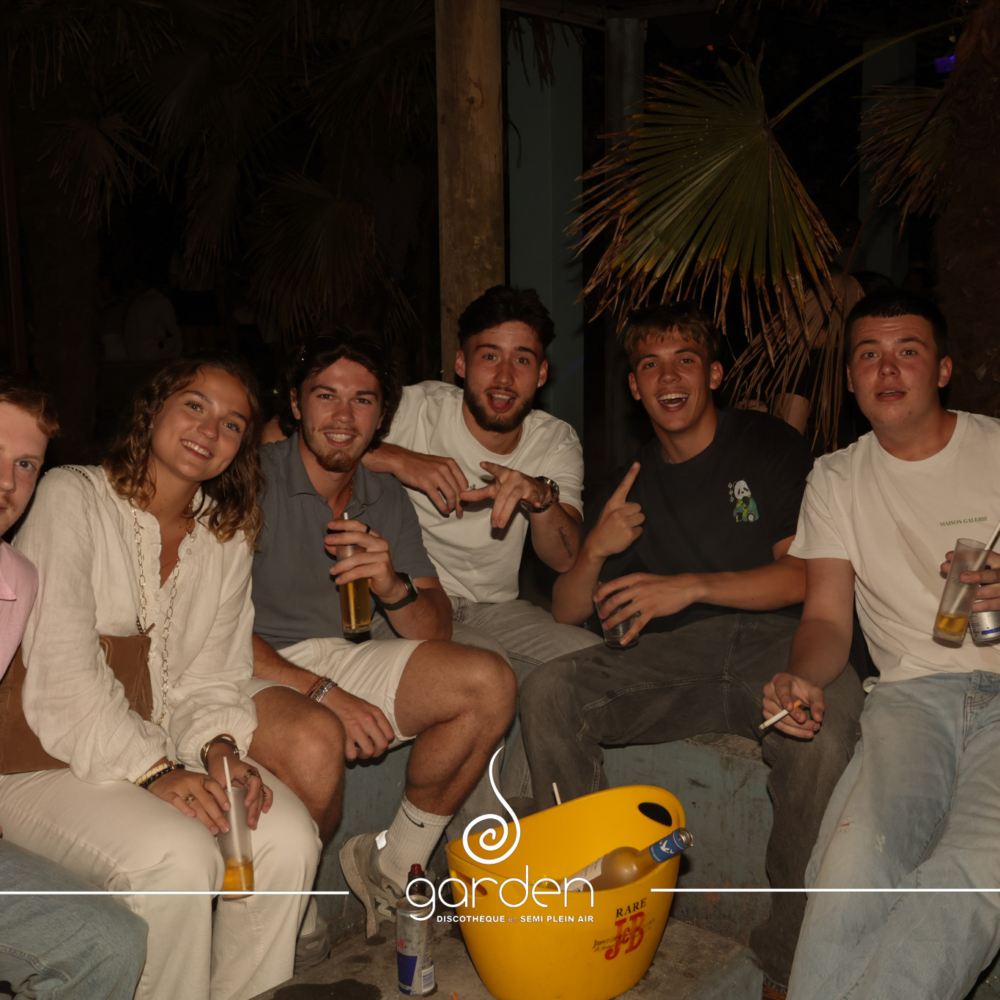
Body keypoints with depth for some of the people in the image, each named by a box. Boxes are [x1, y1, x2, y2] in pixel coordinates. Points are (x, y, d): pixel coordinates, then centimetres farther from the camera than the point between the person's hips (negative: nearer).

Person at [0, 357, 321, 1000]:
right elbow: (63, 676, -17)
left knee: (290, 838, -19)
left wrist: (219, 748, -15)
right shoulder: (72, 499, -9)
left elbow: (213, 677, 7)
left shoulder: (229, 536, 9)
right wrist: (152, 771, -25)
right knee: (178, 857, -31)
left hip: (169, 746, 5)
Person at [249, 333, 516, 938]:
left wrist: (393, 587, -18)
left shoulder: (387, 501, 7)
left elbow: (436, 632, 6)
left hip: (337, 659, 6)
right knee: (312, 743, -38)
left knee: (490, 683, -12)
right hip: (253, 670, -5)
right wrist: (321, 692, -24)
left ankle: (393, 868, 2)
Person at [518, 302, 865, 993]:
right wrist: (596, 550, -5)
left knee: (827, 718, -36)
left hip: (776, 639, -3)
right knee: (549, 691, -23)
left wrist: (692, 586, -15)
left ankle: (790, 962, -20)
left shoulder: (768, 445, 8)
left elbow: (808, 573, -3)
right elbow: (568, 612, 16)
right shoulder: (634, 486, 18)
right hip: (675, 658, 3)